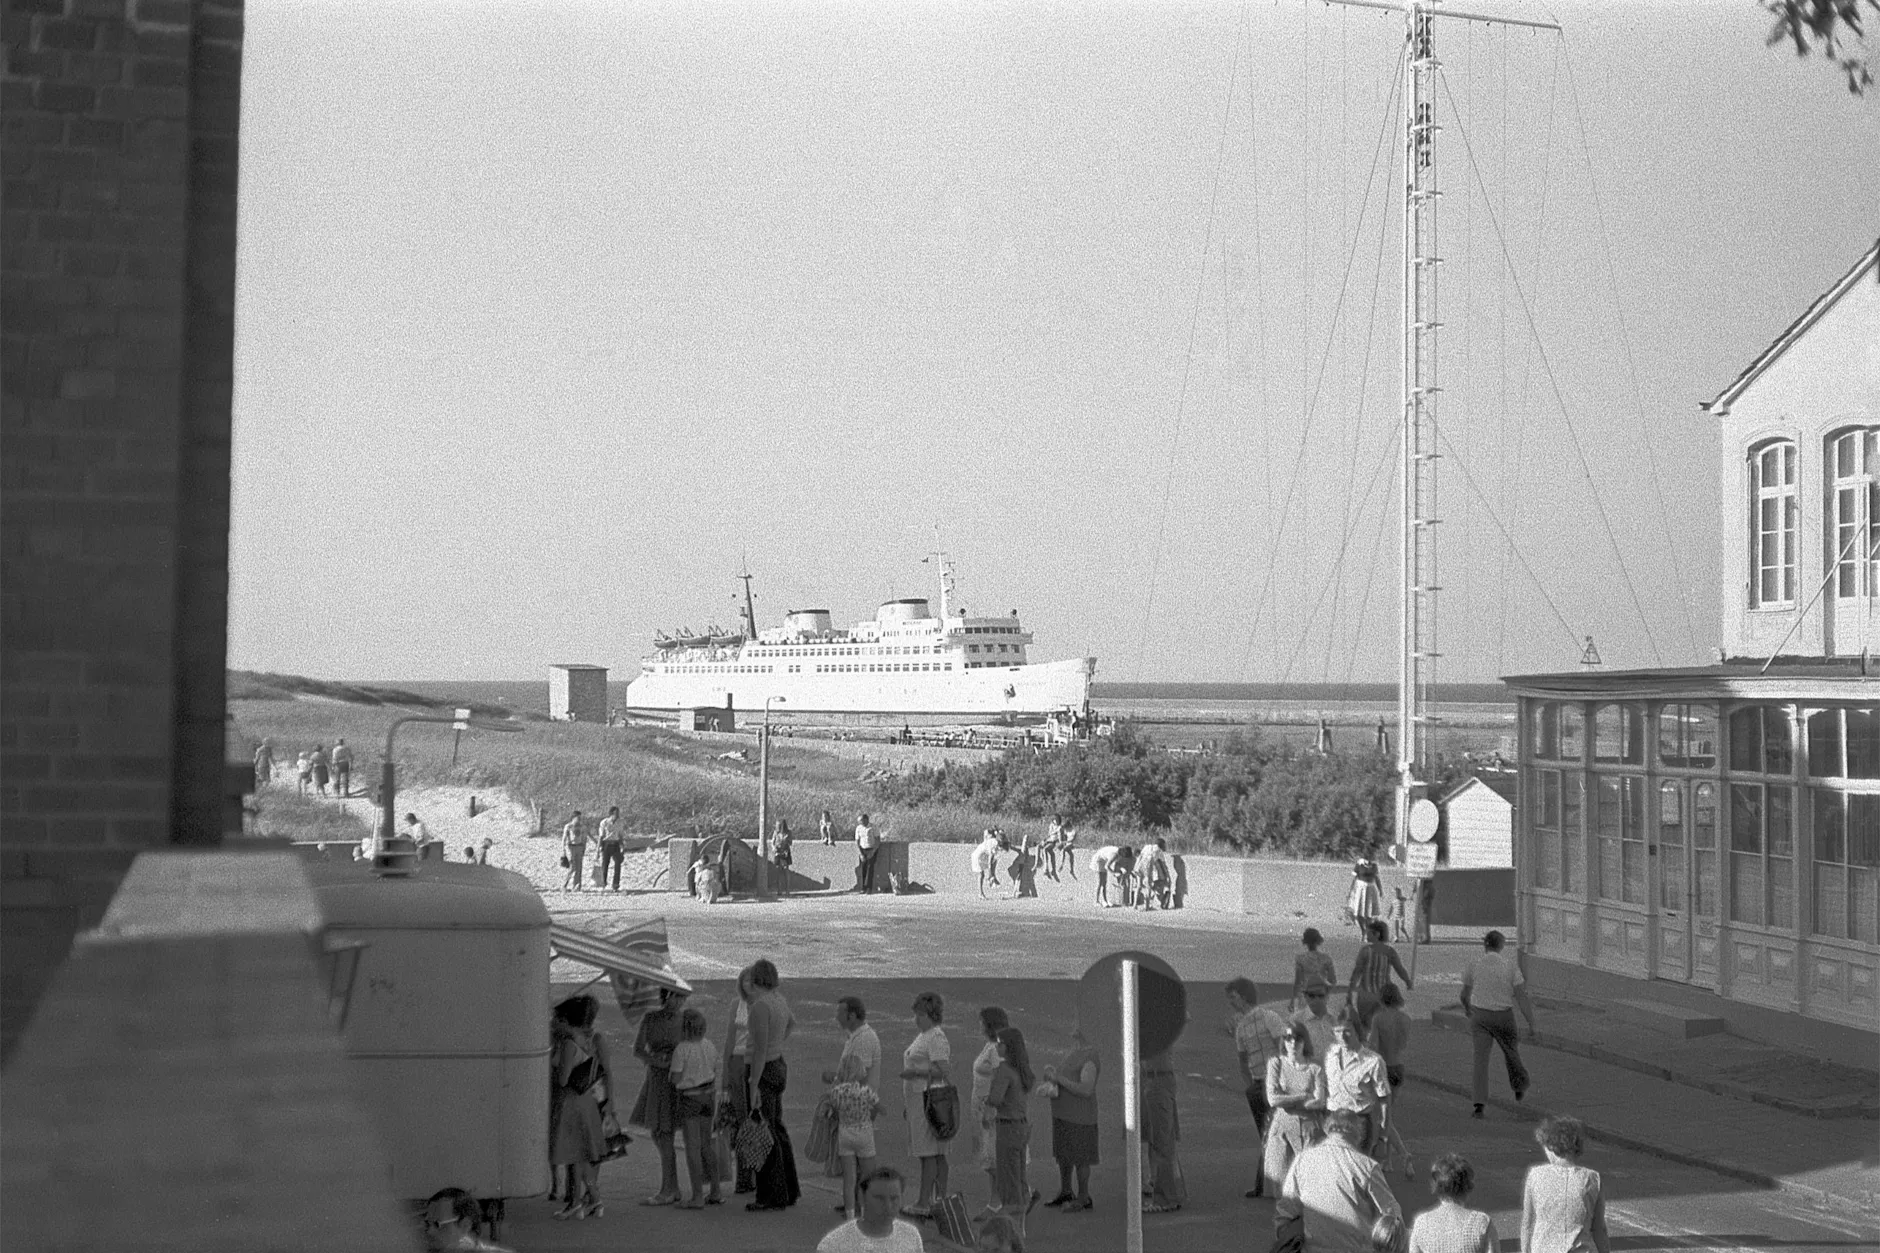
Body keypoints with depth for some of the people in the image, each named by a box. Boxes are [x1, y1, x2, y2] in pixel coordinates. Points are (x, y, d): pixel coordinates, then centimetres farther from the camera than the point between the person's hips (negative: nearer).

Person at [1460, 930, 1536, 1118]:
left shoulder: (1474, 965, -4)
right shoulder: (1510, 964, -8)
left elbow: (1464, 994, 9)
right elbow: (1521, 996, -11)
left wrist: (1466, 1008, 32)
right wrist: (1531, 1024, -8)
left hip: (1480, 1016, 0)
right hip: (1503, 1017, 0)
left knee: (1480, 1060, -2)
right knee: (1511, 1051, 24)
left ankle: (1479, 1104, -14)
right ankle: (1519, 1088, 46)